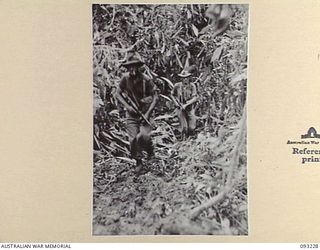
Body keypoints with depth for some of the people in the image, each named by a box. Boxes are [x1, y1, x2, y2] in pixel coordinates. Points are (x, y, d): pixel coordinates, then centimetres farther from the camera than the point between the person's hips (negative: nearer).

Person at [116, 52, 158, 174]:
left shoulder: (146, 80, -15)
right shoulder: (125, 78, -7)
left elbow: (155, 97, -9)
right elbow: (118, 94, 3)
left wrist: (148, 113, -16)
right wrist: (127, 106, -11)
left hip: (144, 112, -2)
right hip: (131, 112, 2)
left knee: (143, 136, -18)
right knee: (133, 139, -5)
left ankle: (149, 149, 17)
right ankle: (139, 163, 14)